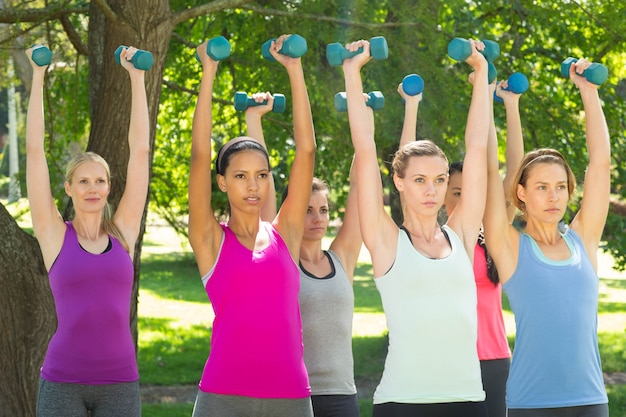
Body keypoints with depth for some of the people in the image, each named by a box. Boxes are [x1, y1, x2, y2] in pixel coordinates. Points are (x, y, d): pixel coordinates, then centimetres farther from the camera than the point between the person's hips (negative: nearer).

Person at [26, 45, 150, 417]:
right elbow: (35, 151, 1)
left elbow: (140, 150, 7)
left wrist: (137, 77, 7)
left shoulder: (123, 232, 7)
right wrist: (38, 77, 2)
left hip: (120, 380, 2)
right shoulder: (55, 234, 3)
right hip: (62, 381, -2)